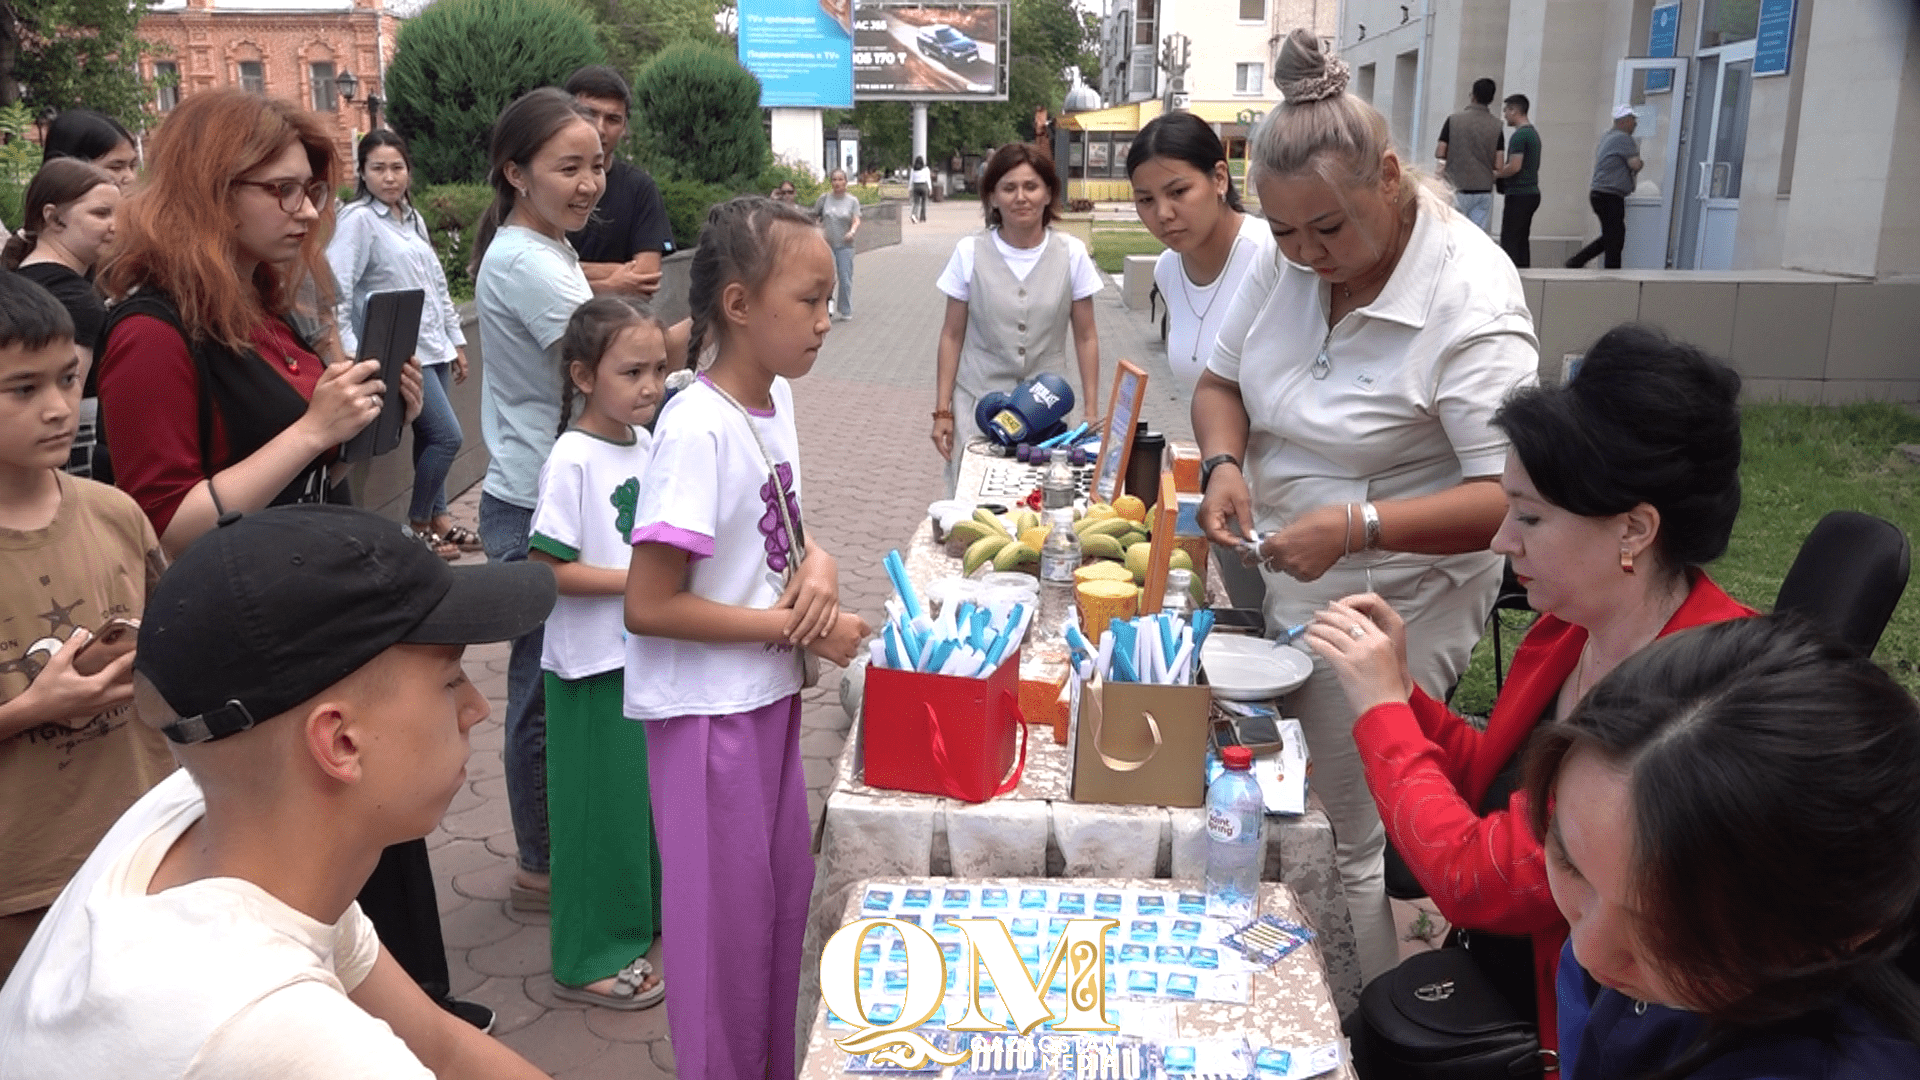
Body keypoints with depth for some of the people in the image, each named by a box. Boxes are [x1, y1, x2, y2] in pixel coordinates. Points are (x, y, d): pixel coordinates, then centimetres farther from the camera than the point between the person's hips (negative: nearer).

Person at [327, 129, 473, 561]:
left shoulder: (413, 218, 14)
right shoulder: (357, 219, -9)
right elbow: (335, 291, -17)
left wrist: (456, 341, 19)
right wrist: (351, 354, -25)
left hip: (434, 346, 7)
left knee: (430, 437, 10)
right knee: (446, 436, -9)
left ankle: (439, 518, 23)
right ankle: (417, 525, 7)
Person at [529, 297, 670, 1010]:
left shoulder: (644, 441, 3)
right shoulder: (573, 459, -20)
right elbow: (545, 570, -22)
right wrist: (638, 580, -22)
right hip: (594, 662, -7)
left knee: (651, 785, 20)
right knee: (601, 800, 4)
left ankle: (645, 910, 40)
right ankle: (589, 959, 19)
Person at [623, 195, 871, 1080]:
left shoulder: (777, 397, 1)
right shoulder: (697, 429, -23)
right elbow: (648, 607, -24)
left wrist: (816, 561, -7)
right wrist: (802, 628, -20)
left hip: (770, 693, 8)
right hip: (708, 708, -8)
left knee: (784, 891, 20)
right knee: (725, 916, 8)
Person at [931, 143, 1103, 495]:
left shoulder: (1072, 254, -4)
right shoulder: (969, 253, -6)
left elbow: (1085, 338, 3)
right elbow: (952, 336, 1)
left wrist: (1091, 412, 1)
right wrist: (942, 411, -1)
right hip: (978, 401, 0)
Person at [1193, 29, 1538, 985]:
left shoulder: (1470, 300, -21)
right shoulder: (1290, 258, -1)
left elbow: (1512, 499, -26)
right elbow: (1220, 382, 10)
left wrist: (1355, 526, -36)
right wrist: (1224, 464, -11)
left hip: (1387, 604, -6)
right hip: (1274, 577, 7)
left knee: (1353, 839, 1)